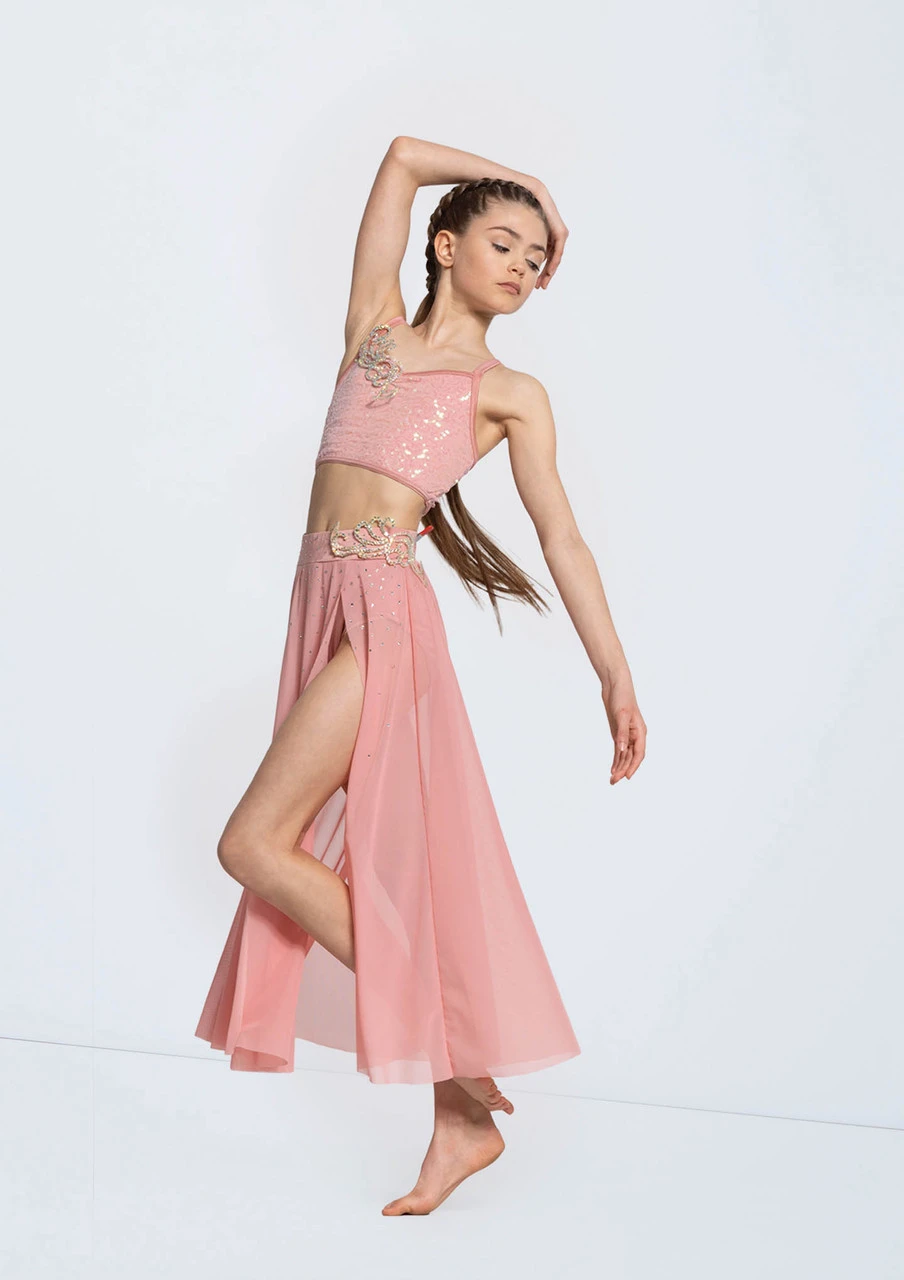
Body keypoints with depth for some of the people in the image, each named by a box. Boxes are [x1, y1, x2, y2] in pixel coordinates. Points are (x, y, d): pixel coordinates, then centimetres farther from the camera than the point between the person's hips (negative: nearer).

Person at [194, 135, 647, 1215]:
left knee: (254, 846, -12)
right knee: (386, 856, 4)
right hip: (324, 601, 5)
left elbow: (561, 538, 6)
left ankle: (452, 1062, -5)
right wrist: (515, 179, 31)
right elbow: (403, 156, 21)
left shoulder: (510, 391, 7)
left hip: (385, 611, -5)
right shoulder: (376, 325, 17)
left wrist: (617, 678, 4)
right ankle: (461, 1114, 11)